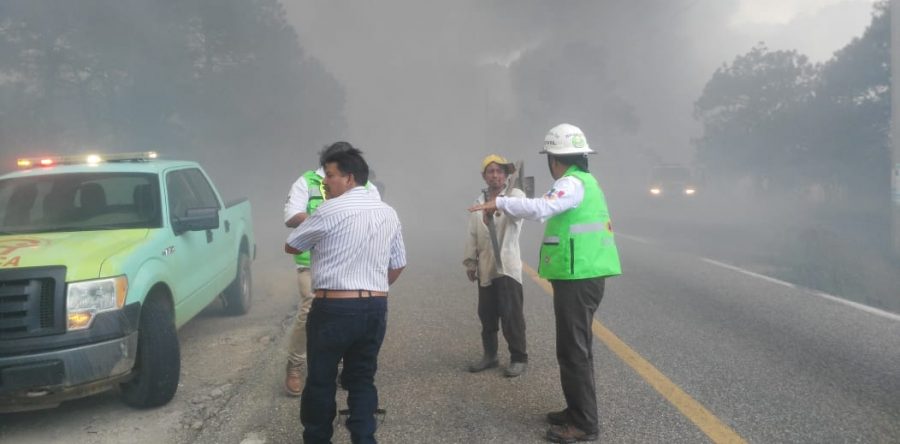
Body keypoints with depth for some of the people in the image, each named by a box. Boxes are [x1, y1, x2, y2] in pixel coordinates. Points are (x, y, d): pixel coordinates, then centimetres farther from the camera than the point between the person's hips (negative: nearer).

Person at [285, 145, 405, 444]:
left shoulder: (330, 210, -8)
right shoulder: (389, 213, 10)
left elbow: (291, 247, 3)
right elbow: (398, 264, 15)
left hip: (334, 307, -5)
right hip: (375, 308, 6)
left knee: (321, 380, 8)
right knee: (363, 380, 13)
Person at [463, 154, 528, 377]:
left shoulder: (515, 194, -3)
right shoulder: (479, 201, 13)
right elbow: (472, 235, 14)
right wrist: (470, 262, 10)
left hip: (507, 265, -5)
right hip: (485, 267, 5)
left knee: (511, 314, -4)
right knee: (486, 314, 11)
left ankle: (518, 358, 8)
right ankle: (489, 355, 25)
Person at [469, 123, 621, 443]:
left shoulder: (572, 183, -15)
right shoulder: (584, 181, 18)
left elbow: (542, 208, -31)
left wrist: (500, 203, -22)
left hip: (577, 278, -10)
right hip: (582, 275, 10)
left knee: (573, 350, -5)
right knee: (575, 348, 17)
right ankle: (578, 411, 26)